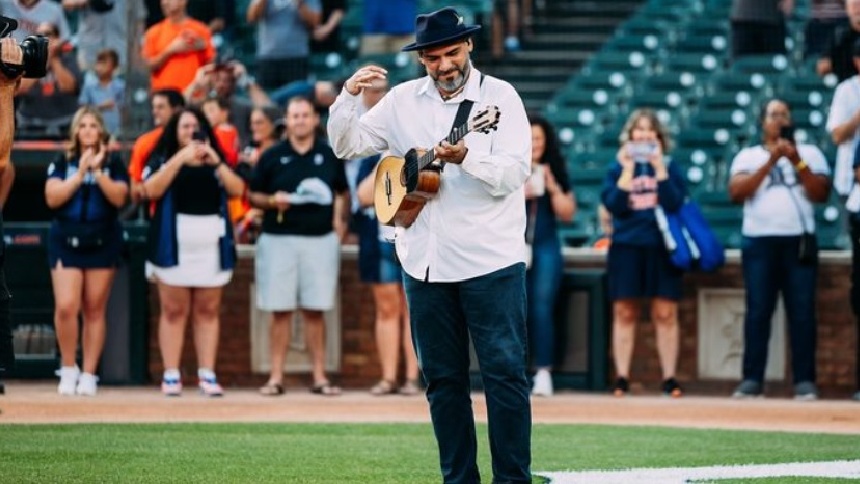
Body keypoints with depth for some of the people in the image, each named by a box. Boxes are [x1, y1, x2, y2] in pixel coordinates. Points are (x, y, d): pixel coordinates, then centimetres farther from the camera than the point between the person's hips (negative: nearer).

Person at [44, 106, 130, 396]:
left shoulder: (113, 163, 6)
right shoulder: (62, 163, 7)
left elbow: (119, 198, -6)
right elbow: (52, 198, -5)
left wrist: (98, 171, -16)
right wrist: (80, 173, -12)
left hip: (102, 241, 0)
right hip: (66, 241, 0)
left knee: (94, 310, 1)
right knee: (66, 307, -12)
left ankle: (89, 375, 6)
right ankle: (68, 370, 3)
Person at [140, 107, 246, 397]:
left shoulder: (215, 163, 16)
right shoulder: (163, 160, 8)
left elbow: (238, 190, 1)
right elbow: (151, 190, -10)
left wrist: (216, 161, -10)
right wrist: (179, 159, -12)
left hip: (211, 245, 2)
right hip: (174, 244, -2)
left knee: (208, 311, 1)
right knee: (174, 311, -4)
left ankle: (207, 375, 0)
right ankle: (171, 375, -4)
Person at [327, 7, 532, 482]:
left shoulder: (500, 96, -4)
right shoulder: (403, 100, 8)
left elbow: (514, 175, -13)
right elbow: (346, 146, 8)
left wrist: (465, 158, -30)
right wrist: (349, 96, -9)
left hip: (490, 263, -4)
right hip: (424, 261, 4)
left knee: (505, 373, -5)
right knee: (443, 379, 9)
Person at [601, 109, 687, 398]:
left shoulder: (669, 167, 8)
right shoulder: (617, 168, 8)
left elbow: (674, 203, -8)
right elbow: (613, 205, -6)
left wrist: (659, 168, -11)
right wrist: (628, 171, -9)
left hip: (661, 247, 0)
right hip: (626, 246, 0)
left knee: (665, 314, -3)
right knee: (624, 313, -1)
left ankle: (669, 378, -1)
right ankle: (622, 379, 2)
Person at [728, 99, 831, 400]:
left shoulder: (810, 153, 13)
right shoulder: (748, 156, 11)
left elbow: (821, 194, 1)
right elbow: (736, 192, -5)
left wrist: (797, 161, -9)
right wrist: (770, 161, -10)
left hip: (799, 242, 0)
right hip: (759, 242, 0)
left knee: (802, 311, -5)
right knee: (757, 311, -5)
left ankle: (804, 381, -5)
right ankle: (752, 380, -5)